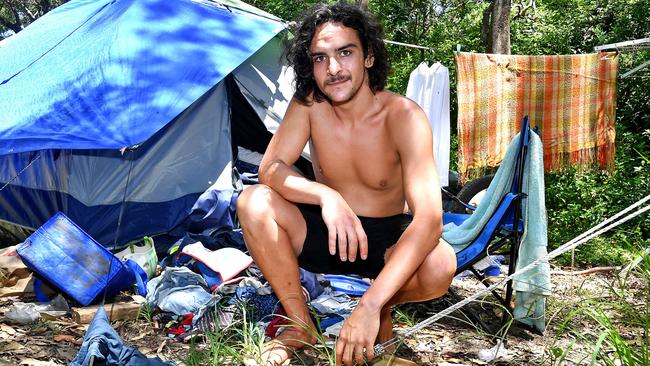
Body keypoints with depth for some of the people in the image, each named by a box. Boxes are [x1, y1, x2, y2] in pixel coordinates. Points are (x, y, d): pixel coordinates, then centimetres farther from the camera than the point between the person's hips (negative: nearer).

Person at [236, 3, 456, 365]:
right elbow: (270, 169, -16)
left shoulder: (404, 116, -25)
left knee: (440, 264, -35)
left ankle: (384, 309, 2)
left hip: (385, 240, -2)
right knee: (253, 202, -24)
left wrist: (371, 307, -46)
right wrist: (326, 195, -39)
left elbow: (429, 218, -35)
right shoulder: (308, 104, -13)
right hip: (323, 233, 3)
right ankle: (301, 325, -8)